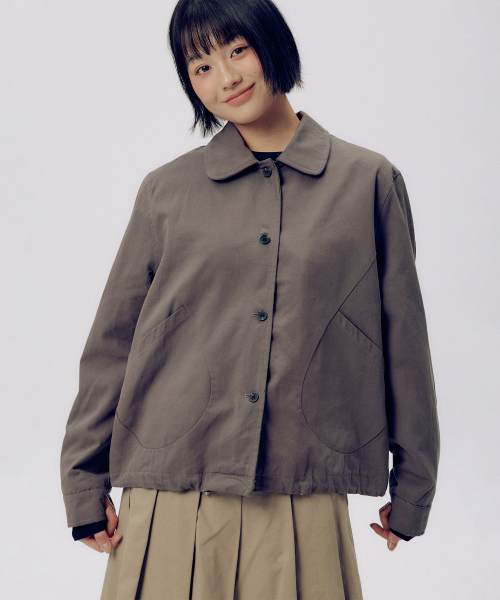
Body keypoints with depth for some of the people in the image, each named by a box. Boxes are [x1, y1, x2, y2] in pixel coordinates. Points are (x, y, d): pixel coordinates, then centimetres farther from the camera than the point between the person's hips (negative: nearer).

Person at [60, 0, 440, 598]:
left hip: (304, 506, 0)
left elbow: (404, 340, 7)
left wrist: (413, 487, 9)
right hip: (173, 504, 1)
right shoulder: (165, 191, 5)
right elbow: (112, 342, 8)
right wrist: (85, 484, 6)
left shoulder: (369, 181, 4)